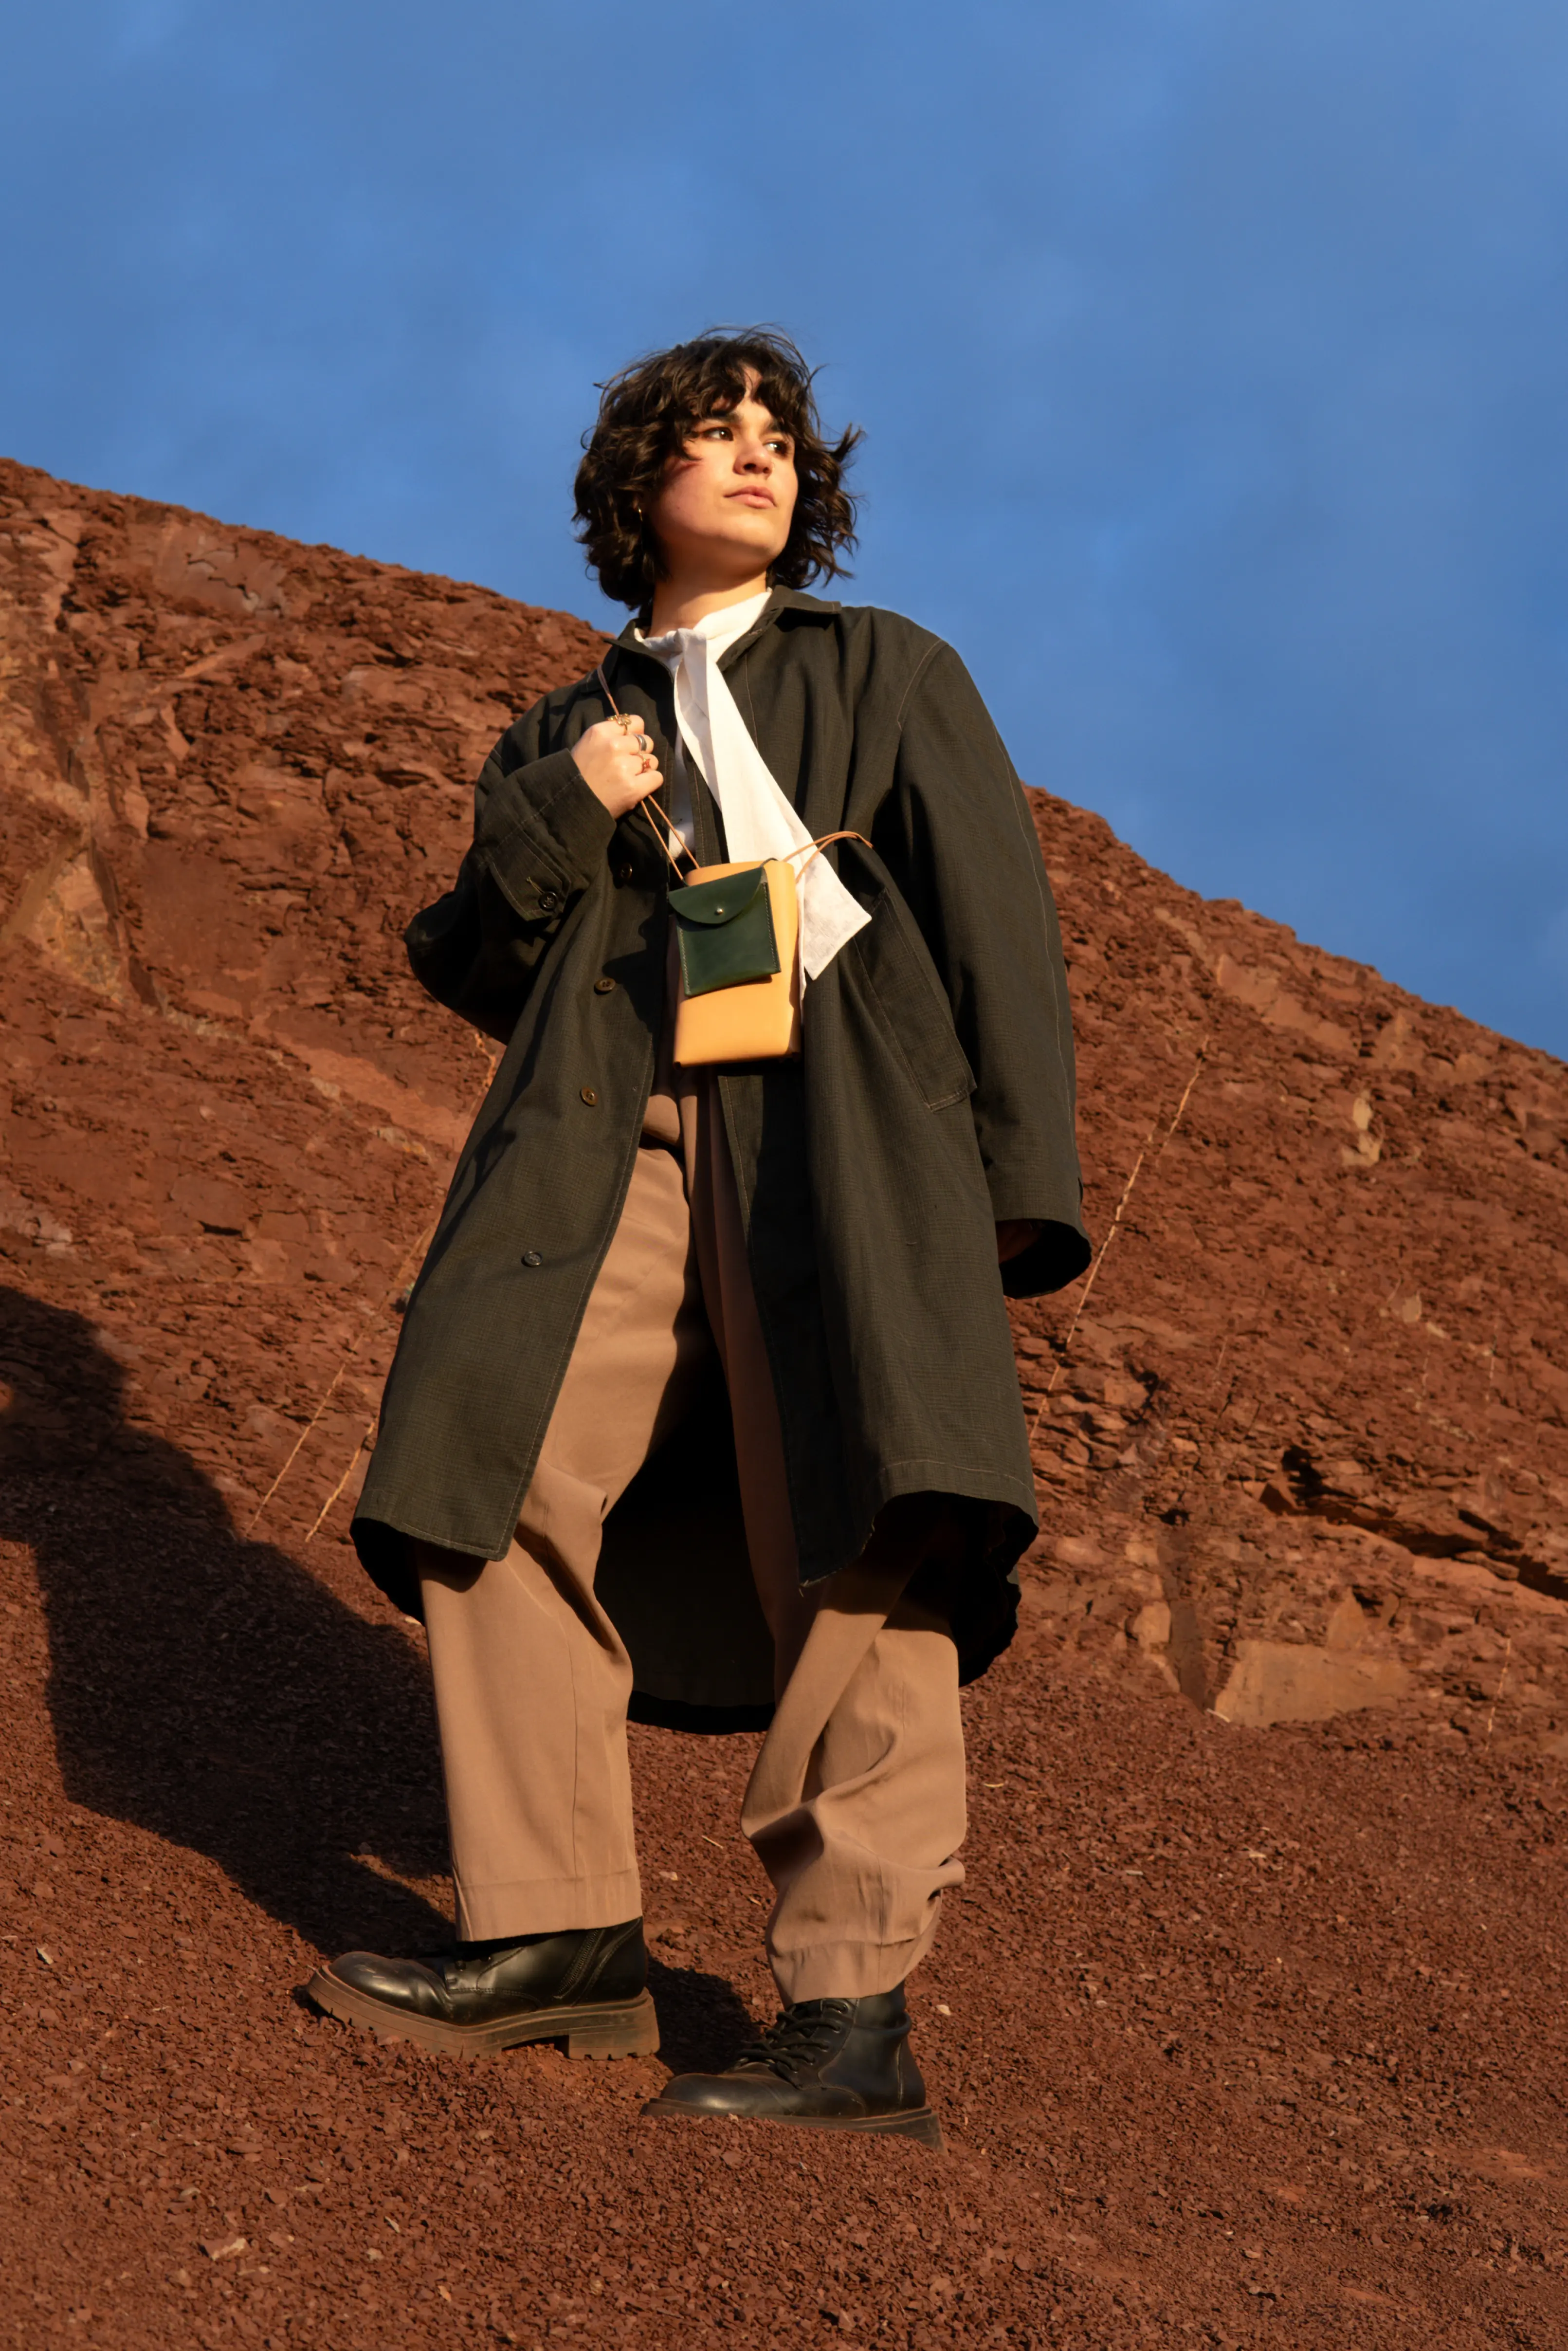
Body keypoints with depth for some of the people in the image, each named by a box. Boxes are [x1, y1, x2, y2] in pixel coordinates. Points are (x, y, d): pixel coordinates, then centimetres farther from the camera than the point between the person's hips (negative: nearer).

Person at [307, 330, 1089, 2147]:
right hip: (614, 1137, 3)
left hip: (831, 1125, -3)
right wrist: (561, 817, 2)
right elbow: (473, 972, 20)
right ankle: (563, 1935, -5)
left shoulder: (890, 678, 21)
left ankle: (856, 2023, -22)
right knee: (496, 1482, -14)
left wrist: (1016, 1183, -2)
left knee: (861, 1528, -19)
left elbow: (997, 922, 11)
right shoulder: (565, 734, 28)